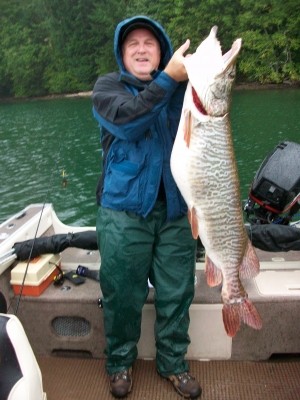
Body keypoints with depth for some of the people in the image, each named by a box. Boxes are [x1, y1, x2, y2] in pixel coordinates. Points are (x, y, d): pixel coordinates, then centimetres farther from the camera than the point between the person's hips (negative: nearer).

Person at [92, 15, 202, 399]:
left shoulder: (179, 85, 10)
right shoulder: (108, 86, 3)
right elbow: (126, 121, -18)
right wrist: (168, 78, -24)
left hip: (174, 206, 3)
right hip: (124, 208, -2)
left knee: (176, 292, 10)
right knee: (122, 293, 7)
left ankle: (173, 361, 32)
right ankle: (119, 362, 31)